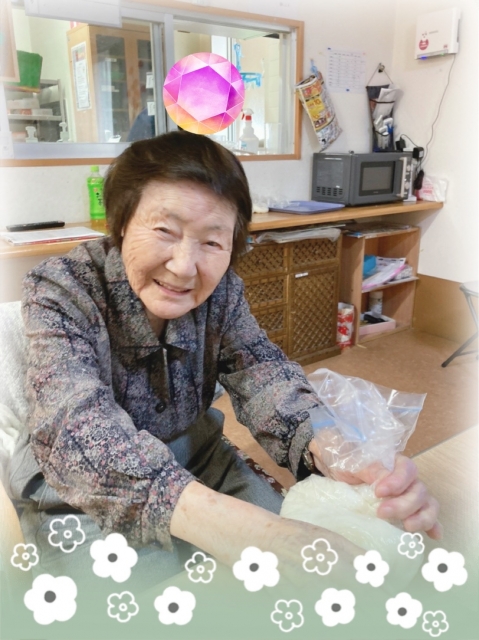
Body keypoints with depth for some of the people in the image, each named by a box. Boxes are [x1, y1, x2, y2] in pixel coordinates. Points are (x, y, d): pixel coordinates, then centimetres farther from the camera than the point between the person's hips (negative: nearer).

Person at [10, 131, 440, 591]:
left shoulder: (221, 291, -10)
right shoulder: (59, 290, -23)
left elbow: (261, 373, -21)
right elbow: (76, 427, -38)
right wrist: (225, 527, -55)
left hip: (196, 464, 4)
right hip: (83, 495, -3)